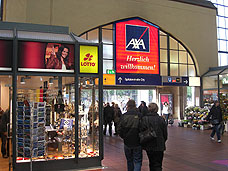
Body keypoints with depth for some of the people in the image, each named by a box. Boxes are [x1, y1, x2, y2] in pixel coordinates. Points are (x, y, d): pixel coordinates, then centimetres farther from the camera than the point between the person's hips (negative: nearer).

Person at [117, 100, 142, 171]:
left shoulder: (123, 116, -5)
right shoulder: (139, 115, -11)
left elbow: (119, 130, -5)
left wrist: (124, 137, 11)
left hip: (127, 142, 2)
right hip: (137, 142, -2)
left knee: (129, 160, 19)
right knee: (137, 161, 6)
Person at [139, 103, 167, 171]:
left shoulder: (144, 119, -11)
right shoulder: (161, 119, -7)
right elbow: (165, 134, 1)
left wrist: (142, 143, 6)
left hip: (149, 146, 1)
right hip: (159, 146, 0)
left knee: (152, 163, 19)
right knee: (158, 165, 5)